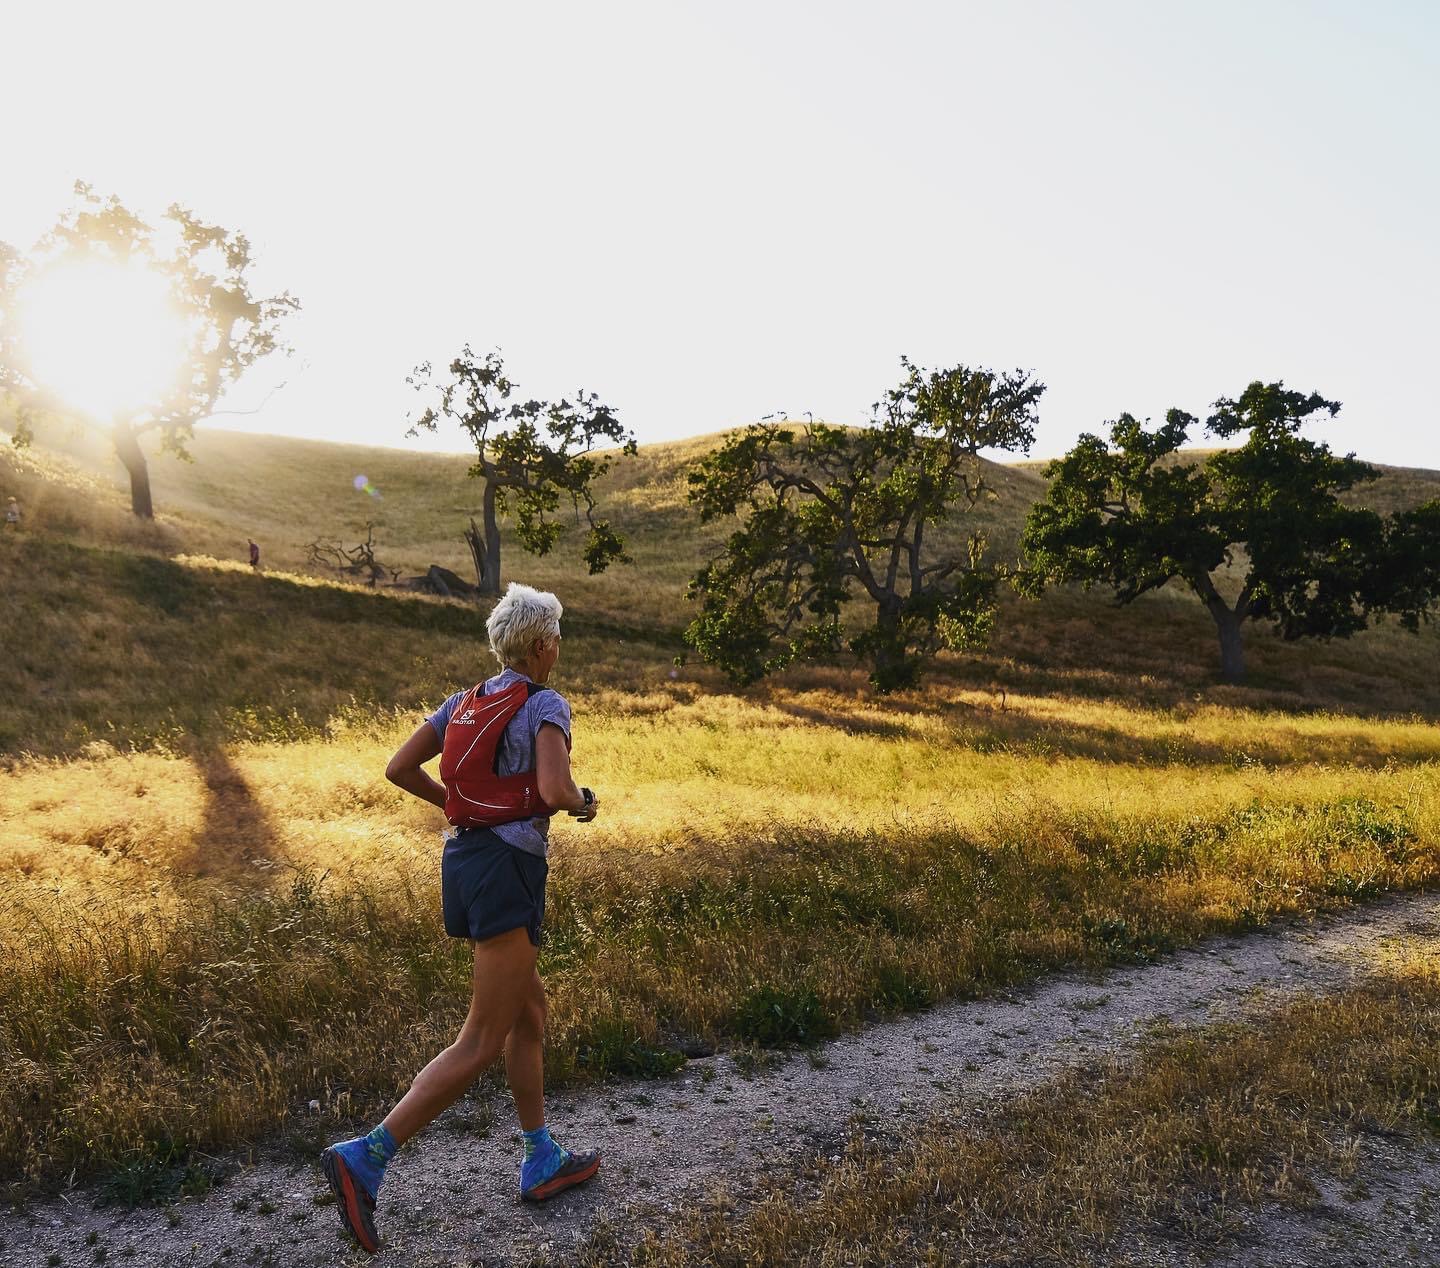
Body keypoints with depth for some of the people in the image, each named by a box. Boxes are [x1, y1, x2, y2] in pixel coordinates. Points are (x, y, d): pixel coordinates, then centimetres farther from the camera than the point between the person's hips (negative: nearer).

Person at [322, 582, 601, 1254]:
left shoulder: (465, 701, 12)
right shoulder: (546, 705, -10)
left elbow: (398, 768, 9)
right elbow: (555, 791, -25)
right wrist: (584, 804, -2)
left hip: (461, 858, 9)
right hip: (507, 871, -9)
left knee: (530, 1006, 19)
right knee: (482, 1042, -3)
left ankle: (542, 1162, 27)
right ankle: (364, 1158, -8)